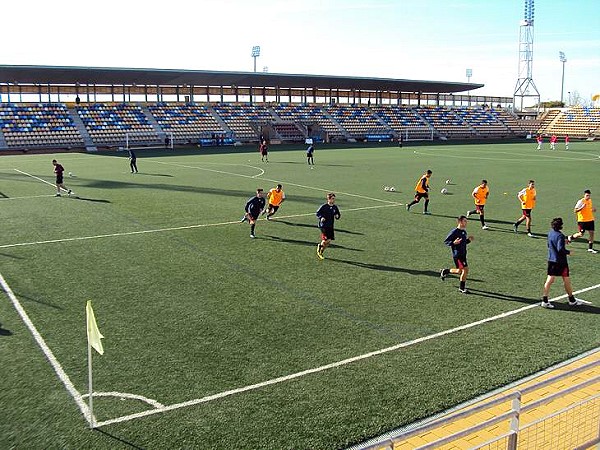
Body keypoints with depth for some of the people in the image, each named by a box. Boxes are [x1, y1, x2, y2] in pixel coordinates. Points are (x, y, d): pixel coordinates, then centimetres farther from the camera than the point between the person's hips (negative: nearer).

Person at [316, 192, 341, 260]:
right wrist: (321, 218, -21)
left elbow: (338, 214, 17)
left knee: (328, 242, 5)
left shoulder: (335, 207, 5)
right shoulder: (324, 206, -10)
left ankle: (320, 253, 24)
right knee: (327, 240, -18)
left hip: (330, 226, 6)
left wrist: (337, 216, -6)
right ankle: (319, 246, 13)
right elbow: (317, 213, -3)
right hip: (323, 226, -6)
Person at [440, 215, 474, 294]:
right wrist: (453, 243, -28)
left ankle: (445, 271, 38)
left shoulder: (464, 232, 10)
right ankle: (462, 288, 2)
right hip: (457, 255, -9)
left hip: (463, 254, 9)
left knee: (459, 271, 15)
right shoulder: (454, 232, -15)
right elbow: (445, 241, -12)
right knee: (465, 270, -11)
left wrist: (469, 240, 6)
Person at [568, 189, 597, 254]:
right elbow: (575, 210, -18)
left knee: (592, 233, 1)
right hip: (582, 220, -6)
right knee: (581, 234, -2)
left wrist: (593, 209, 3)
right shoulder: (581, 201, -16)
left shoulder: (590, 200, 7)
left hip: (590, 219, 6)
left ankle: (590, 248, 8)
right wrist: (582, 207, -33)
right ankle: (570, 237, 28)